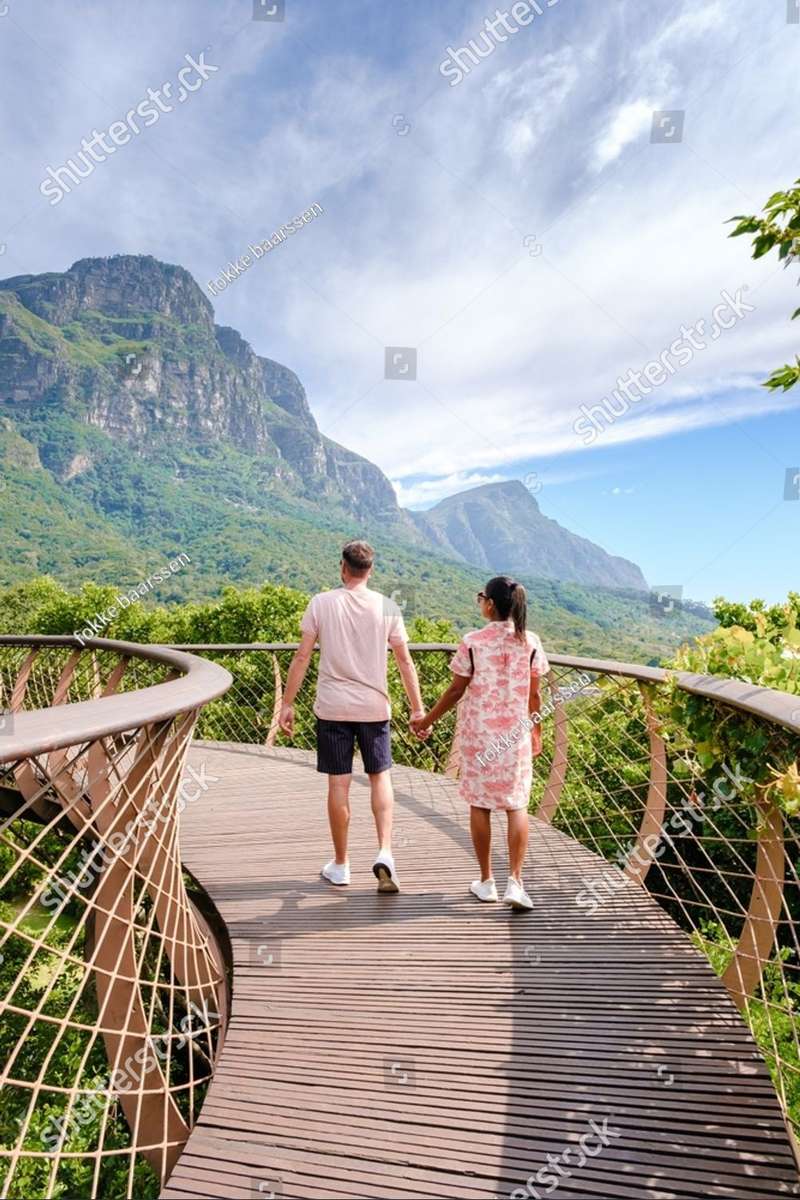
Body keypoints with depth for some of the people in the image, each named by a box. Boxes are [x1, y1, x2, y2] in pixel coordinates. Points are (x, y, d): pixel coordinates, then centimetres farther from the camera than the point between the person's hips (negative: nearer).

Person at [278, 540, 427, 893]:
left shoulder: (321, 603, -3)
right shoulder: (387, 607, -1)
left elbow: (301, 658, -4)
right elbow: (404, 661, 0)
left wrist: (287, 704, 3)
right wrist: (417, 708, 6)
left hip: (332, 708, 0)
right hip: (374, 707, 1)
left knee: (338, 783, 8)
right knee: (380, 777, 15)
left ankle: (340, 865, 21)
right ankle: (385, 853, 3)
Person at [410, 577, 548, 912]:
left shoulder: (472, 642, -10)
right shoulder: (530, 642, -3)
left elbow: (457, 690, -5)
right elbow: (534, 695, 2)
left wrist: (427, 720, 7)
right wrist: (536, 732, 16)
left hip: (477, 733, -1)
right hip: (515, 733, 2)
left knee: (480, 804, 11)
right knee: (516, 805, 9)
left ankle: (486, 881, 21)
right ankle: (515, 881, 2)